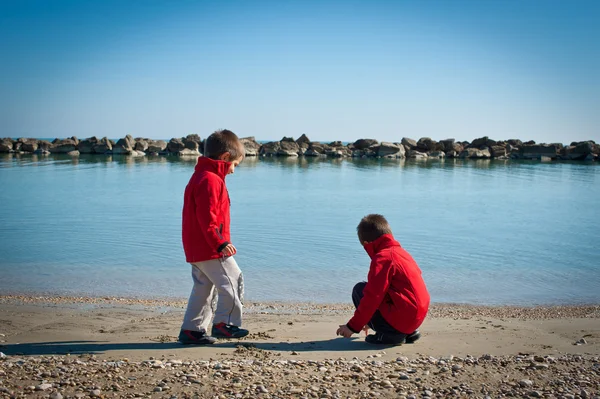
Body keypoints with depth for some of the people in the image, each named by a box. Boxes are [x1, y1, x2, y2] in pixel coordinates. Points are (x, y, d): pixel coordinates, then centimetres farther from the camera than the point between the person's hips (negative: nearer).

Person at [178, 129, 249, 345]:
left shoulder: (199, 176, 18)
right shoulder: (211, 180, -16)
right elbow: (207, 218, -24)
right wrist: (220, 243, -24)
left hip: (196, 249, 11)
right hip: (210, 249, -11)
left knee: (203, 287, 14)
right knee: (232, 280, -3)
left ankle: (191, 329, 18)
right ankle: (224, 323, 1)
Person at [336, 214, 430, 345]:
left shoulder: (382, 258, -13)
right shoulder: (401, 252, 16)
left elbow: (372, 298, -17)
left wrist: (353, 326, -7)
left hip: (401, 318, -9)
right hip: (417, 318, 9)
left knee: (359, 290, 1)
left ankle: (389, 334, -4)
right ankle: (409, 333, 15)